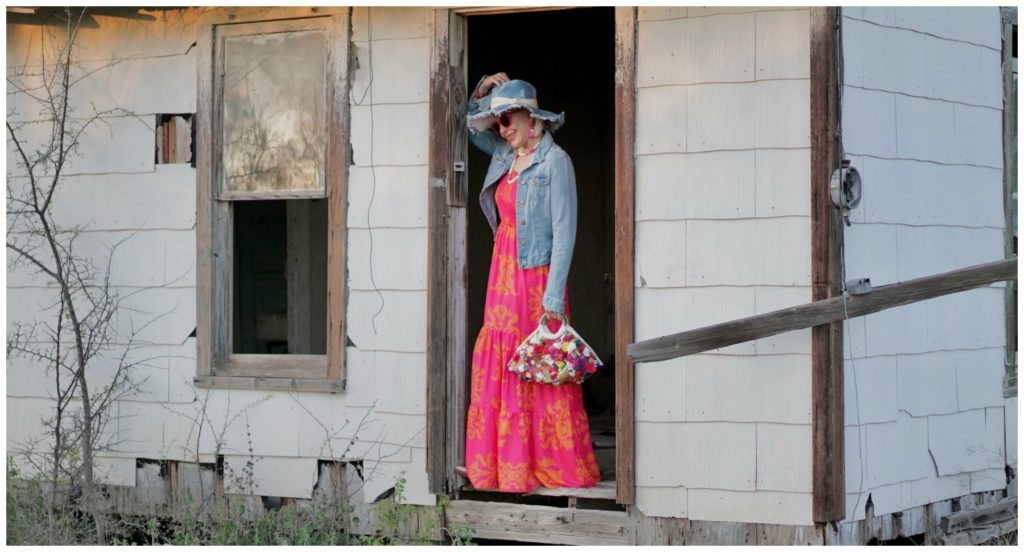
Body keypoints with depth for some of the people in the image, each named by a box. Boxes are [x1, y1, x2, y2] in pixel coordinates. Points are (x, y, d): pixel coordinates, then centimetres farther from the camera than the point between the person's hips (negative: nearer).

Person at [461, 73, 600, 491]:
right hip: (503, 277, 8)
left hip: (537, 278, -7)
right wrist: (481, 93, 12)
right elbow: (471, 130, 32)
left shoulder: (554, 161, -10)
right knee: (498, 370, 7)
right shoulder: (505, 156, 12)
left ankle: (563, 467, 3)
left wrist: (554, 297, -19)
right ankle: (502, 463, 12)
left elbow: (564, 231, -14)